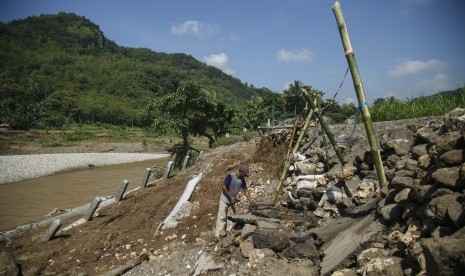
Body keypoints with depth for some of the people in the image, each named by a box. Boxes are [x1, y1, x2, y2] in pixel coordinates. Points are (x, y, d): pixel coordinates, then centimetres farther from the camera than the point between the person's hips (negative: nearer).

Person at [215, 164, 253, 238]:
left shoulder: (242, 180, -5)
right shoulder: (230, 176, -23)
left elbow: (245, 191, -2)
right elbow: (223, 187, -23)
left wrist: (251, 201, -12)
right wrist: (231, 197, -24)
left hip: (232, 201, 7)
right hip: (224, 200, -7)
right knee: (222, 217, -9)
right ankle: (218, 235, -4)